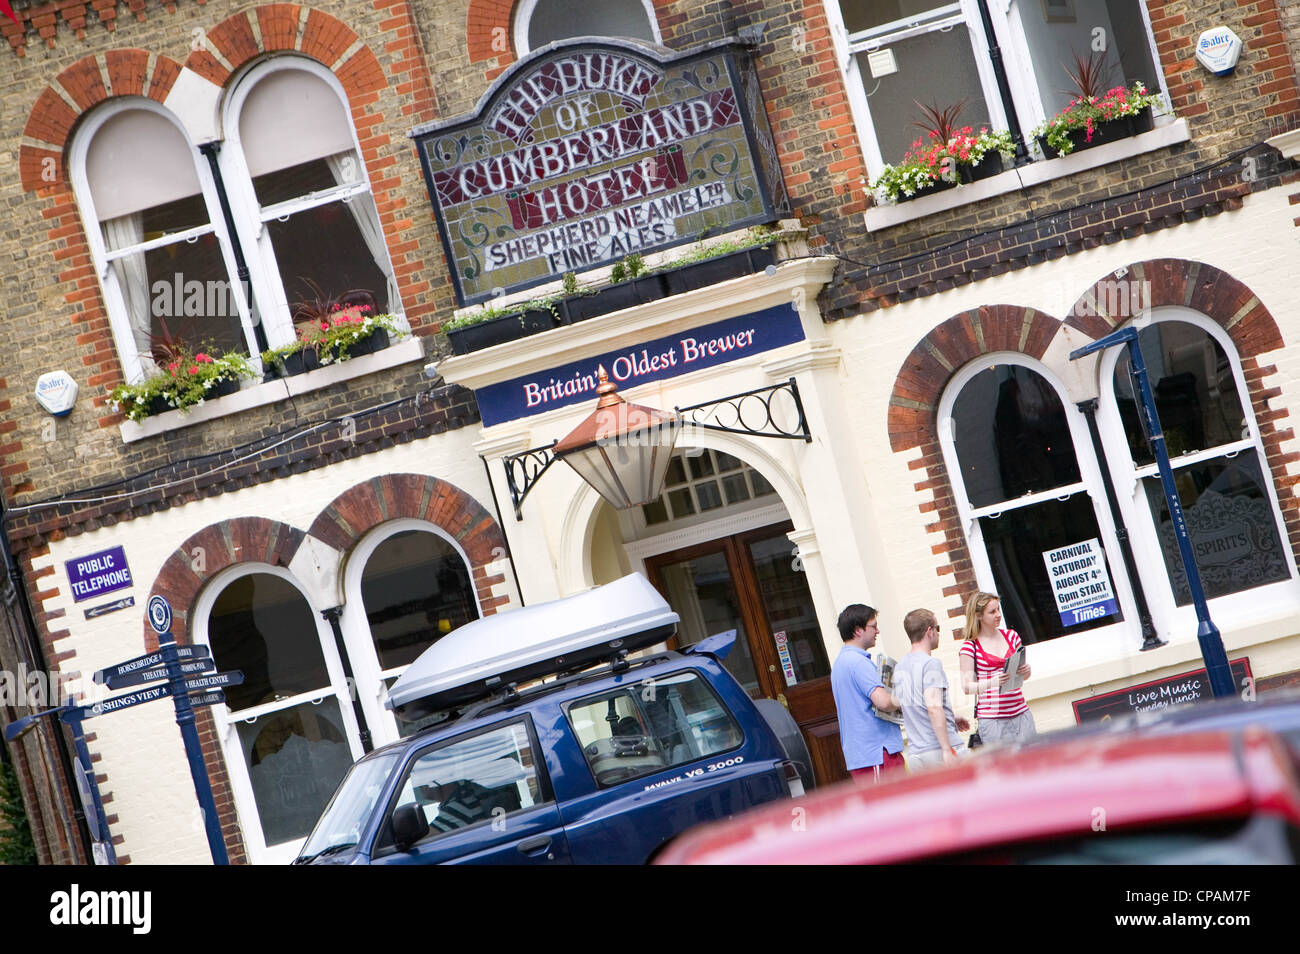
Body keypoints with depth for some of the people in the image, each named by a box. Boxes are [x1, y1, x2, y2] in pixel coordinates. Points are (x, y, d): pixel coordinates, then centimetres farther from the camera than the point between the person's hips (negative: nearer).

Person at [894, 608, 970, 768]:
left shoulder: (899, 666, 14)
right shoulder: (931, 664, -11)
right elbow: (934, 707, -22)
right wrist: (947, 749, -24)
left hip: (915, 754, 7)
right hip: (938, 749, -7)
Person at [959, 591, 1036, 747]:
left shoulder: (1011, 636, 12)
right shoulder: (970, 646, -2)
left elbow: (1025, 676, 18)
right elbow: (967, 687, -7)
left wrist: (1025, 671, -6)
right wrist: (992, 682, -24)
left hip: (1020, 712, 4)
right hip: (991, 718, -4)